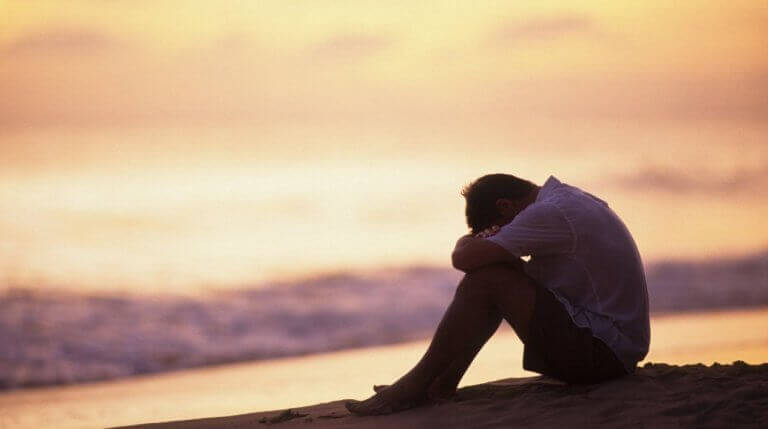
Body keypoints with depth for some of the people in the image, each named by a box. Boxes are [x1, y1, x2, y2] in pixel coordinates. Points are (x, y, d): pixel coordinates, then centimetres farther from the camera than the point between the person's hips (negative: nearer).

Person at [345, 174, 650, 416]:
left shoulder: (550, 213, -16)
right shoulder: (568, 199, 16)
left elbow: (464, 258, -19)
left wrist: (466, 242, 4)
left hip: (602, 351, -10)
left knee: (484, 280, -13)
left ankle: (416, 386, -3)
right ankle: (442, 385, 10)